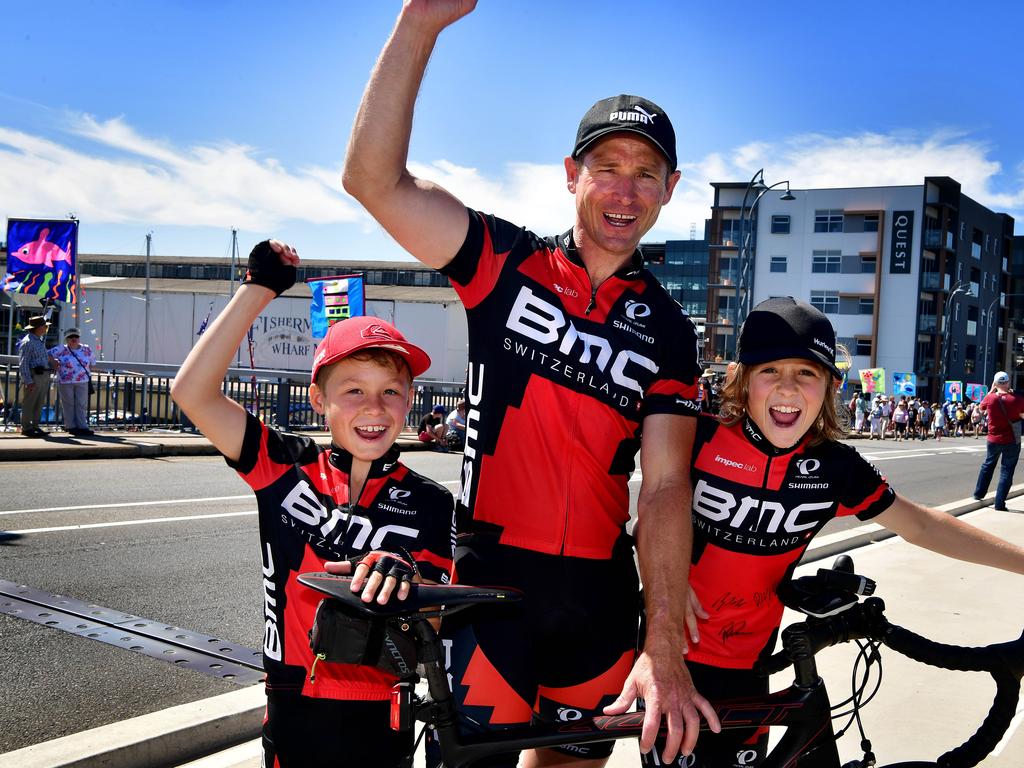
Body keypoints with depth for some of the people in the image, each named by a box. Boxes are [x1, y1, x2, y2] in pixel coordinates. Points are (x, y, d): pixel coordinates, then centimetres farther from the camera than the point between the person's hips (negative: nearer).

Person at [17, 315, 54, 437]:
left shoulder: (39, 340, 16)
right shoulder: (27, 342, -13)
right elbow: (23, 364, -16)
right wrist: (28, 381, -20)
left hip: (44, 376, 9)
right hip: (33, 376, -9)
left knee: (39, 404, 12)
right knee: (29, 404, -2)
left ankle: (35, 426, 19)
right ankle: (26, 428, 3)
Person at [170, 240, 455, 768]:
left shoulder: (429, 503, -7)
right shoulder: (287, 468, -6)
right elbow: (192, 391, -13)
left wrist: (408, 578, -32)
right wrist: (259, 288, -13)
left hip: (381, 725, 0)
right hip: (292, 718, 0)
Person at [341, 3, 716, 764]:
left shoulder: (667, 330, 3)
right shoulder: (507, 263, -2)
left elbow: (665, 487, -6)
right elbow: (375, 181, -14)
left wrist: (664, 651, -16)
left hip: (600, 594, 3)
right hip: (491, 583, -3)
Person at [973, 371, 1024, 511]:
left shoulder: (990, 398, -10)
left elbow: (981, 408, 13)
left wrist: (991, 391, 14)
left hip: (993, 440, 2)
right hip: (1012, 442, -2)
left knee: (988, 465, 24)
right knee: (1007, 471, 4)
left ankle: (979, 493, 31)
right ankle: (999, 503, 1)